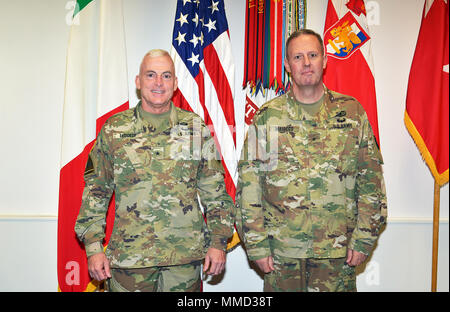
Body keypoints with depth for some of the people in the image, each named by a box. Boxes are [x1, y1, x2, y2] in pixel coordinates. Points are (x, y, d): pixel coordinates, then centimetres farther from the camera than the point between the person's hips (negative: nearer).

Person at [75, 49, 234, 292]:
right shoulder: (114, 130, 3)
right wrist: (93, 247, 0)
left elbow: (215, 193, 7)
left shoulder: (196, 128, 5)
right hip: (129, 254, 0)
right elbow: (95, 192, 6)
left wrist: (218, 243, 1)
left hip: (185, 256, 1)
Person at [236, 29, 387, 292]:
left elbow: (371, 179, 4)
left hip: (338, 250, 1)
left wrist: (364, 238, -1)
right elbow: (248, 185, 0)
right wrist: (257, 244, -4)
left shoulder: (352, 112, 4)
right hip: (281, 251, 0)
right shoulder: (267, 117, 1)